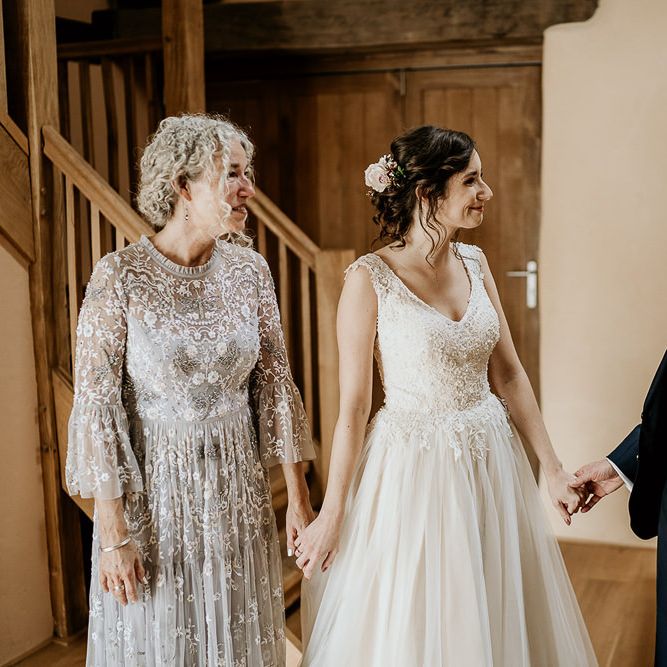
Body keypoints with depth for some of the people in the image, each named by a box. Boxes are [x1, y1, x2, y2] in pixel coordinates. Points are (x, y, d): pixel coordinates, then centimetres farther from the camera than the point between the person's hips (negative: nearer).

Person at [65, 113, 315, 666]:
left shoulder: (250, 271, -3)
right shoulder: (120, 277, -15)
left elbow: (276, 383, 2)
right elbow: (96, 403, -13)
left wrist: (299, 497, 2)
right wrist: (113, 533, -13)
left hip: (238, 487, 4)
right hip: (154, 488, -3)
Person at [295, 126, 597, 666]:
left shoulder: (475, 263, 3)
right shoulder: (370, 278, -14)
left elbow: (509, 373, 7)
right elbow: (353, 405, -12)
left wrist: (552, 468, 5)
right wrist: (332, 514, -8)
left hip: (490, 458, 6)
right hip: (414, 471, -5)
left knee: (498, 618, 18)